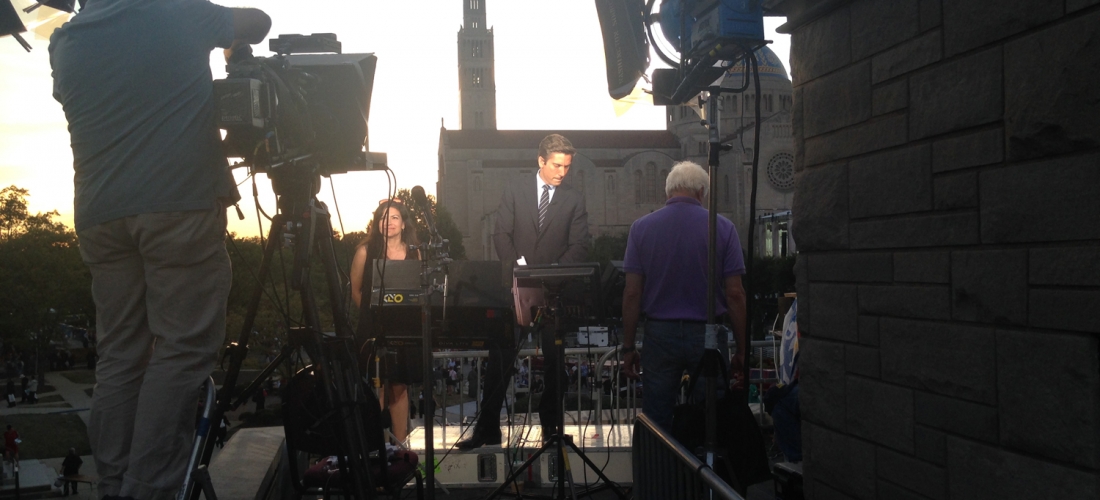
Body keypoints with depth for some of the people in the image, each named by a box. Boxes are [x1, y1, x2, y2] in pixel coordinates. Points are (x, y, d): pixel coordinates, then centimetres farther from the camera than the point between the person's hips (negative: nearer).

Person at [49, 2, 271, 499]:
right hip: (181, 203, -5)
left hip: (99, 212, 5)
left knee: (119, 354, 9)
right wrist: (234, 46, 39)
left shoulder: (64, 42, 14)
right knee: (182, 350, -4)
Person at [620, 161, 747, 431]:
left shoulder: (641, 227, -1)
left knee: (656, 426, 8)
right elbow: (735, 295, -5)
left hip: (659, 334, 1)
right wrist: (741, 349, 3)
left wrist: (628, 348, 4)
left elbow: (632, 294, -3)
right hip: (708, 335, -1)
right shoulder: (723, 228, -4)